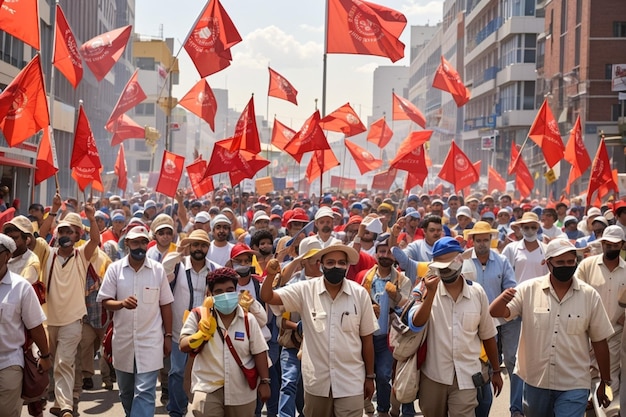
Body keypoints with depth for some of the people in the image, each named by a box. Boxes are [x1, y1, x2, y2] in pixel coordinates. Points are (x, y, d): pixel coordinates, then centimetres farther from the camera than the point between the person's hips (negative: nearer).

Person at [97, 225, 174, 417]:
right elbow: (105, 301, -2)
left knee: (145, 391, -8)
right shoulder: (115, 268, -1)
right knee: (125, 391, 17)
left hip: (150, 340, -2)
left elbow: (165, 305, 5)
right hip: (123, 340, 2)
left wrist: (168, 336, 4)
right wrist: (122, 303, -23)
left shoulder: (158, 269, -1)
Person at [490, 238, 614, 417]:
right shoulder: (528, 290, -4)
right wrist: (503, 299, -33)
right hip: (535, 381, 2)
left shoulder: (590, 295, -4)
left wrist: (605, 382, 7)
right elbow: (495, 313, -10)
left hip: (573, 386, -1)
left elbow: (599, 342, 3)